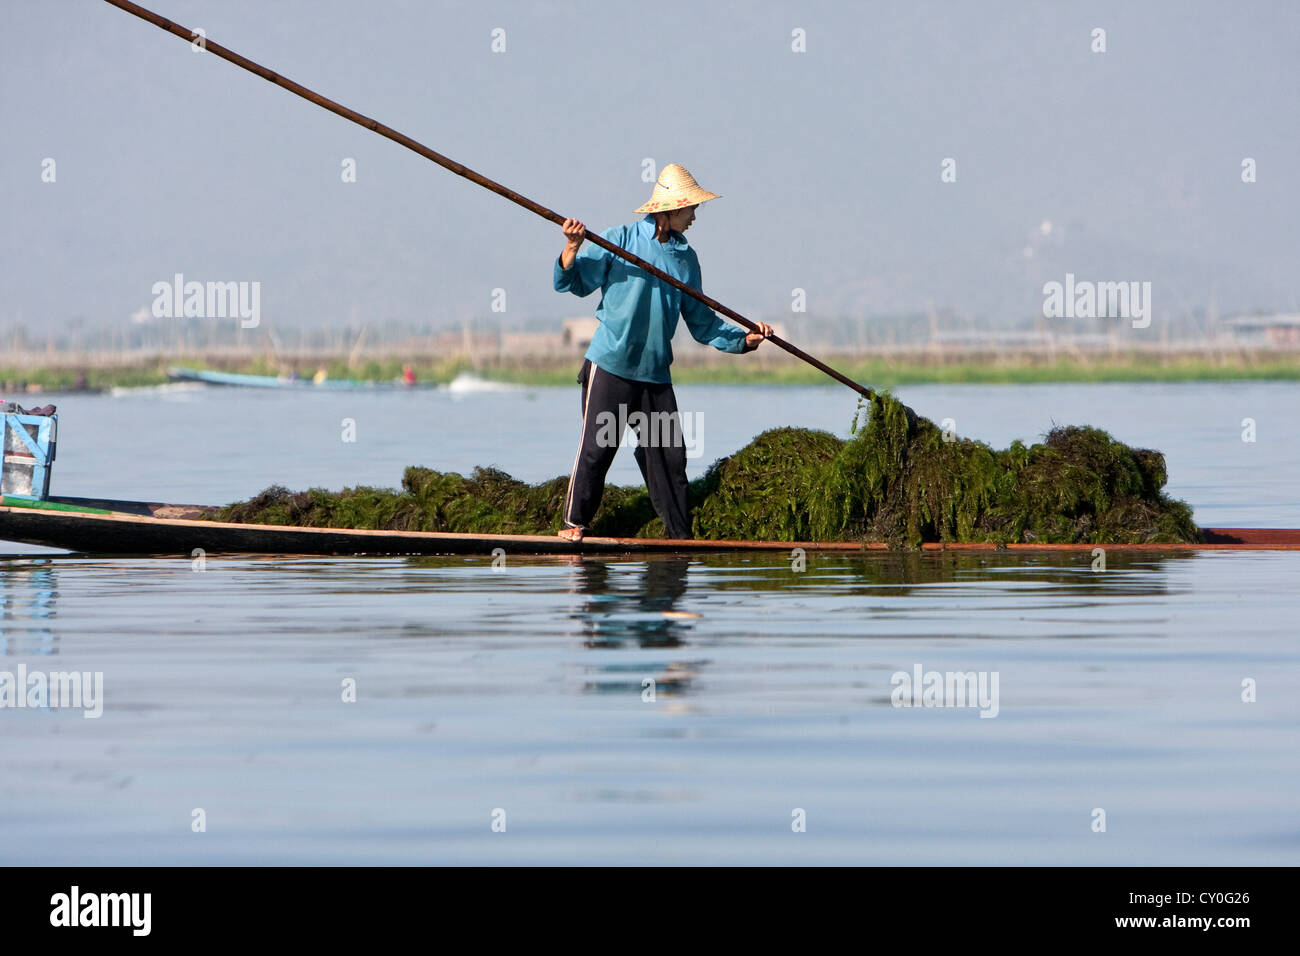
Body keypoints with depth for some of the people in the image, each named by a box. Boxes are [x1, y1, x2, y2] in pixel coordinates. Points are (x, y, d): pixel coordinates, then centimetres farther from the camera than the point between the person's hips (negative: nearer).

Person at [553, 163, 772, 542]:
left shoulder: (686, 258, 11)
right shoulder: (619, 240, -3)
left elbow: (701, 322, 15)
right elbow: (575, 282, -5)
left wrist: (743, 339, 3)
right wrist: (572, 248, -23)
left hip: (656, 372, 5)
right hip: (610, 365, -5)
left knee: (669, 453, 3)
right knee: (596, 447, -5)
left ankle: (680, 534, 10)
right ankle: (574, 522, 7)